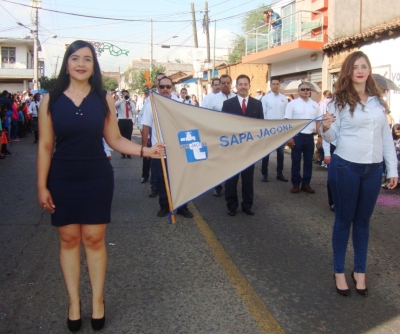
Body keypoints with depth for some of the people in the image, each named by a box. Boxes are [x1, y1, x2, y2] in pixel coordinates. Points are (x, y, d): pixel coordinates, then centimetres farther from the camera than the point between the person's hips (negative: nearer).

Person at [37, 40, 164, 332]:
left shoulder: (104, 99, -2)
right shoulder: (51, 100, -3)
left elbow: (115, 139, -1)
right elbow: (45, 146, -2)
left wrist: (146, 150, -13)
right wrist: (42, 186, -3)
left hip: (97, 178, 0)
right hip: (62, 180, 1)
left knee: (94, 239, 7)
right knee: (69, 239, 9)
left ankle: (98, 300, 23)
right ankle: (74, 302, 24)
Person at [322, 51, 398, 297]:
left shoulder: (378, 100, 7)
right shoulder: (339, 100, -5)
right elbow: (332, 138, -3)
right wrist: (326, 128, -26)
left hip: (373, 169, 4)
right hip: (345, 167, -3)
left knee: (363, 220, 13)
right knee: (344, 219, 7)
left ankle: (360, 271, 26)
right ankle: (339, 271, 21)